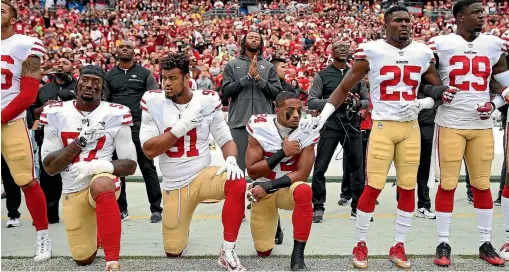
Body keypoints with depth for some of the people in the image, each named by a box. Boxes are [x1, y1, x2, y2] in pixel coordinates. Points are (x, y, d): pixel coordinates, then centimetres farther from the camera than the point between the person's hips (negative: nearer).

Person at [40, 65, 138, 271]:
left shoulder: (115, 115, -8)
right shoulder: (56, 114, -3)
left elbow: (130, 165, -7)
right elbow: (49, 167, -6)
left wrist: (101, 165, -26)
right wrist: (80, 142, -19)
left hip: (103, 181, -3)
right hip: (73, 191, 4)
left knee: (100, 184, -41)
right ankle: (97, 230, 45)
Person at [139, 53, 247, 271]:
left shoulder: (207, 100, -6)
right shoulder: (152, 101, -7)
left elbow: (225, 140, 0)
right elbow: (149, 150, -12)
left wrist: (231, 160, -23)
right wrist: (181, 127, -23)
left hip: (203, 175, -1)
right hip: (174, 186, 1)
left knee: (237, 183, -34)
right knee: (173, 251, 4)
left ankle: (227, 251, -20)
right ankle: (178, 227, 43)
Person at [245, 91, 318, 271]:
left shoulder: (306, 131, -16)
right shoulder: (260, 128, -17)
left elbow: (302, 174, -18)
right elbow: (252, 172, -17)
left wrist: (268, 186, -27)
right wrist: (282, 152, -27)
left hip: (288, 188, -1)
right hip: (263, 190, 1)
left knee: (304, 191, -38)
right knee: (263, 251, 3)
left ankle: (298, 255, -25)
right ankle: (273, 225, 41)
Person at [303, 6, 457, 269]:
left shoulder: (423, 53, 5)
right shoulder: (371, 51, -6)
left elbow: (439, 91, 14)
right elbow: (344, 88, 0)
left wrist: (419, 104, -6)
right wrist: (323, 115, -9)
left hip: (411, 128, 4)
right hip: (383, 127, -4)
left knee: (408, 187, 5)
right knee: (373, 187, -7)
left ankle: (398, 246, 17)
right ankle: (360, 245, 9)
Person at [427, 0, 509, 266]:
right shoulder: (441, 44, -3)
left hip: (482, 125, 3)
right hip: (450, 124, -3)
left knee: (482, 184, 7)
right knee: (447, 184, -1)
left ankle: (485, 243, 17)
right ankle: (443, 244, 9)